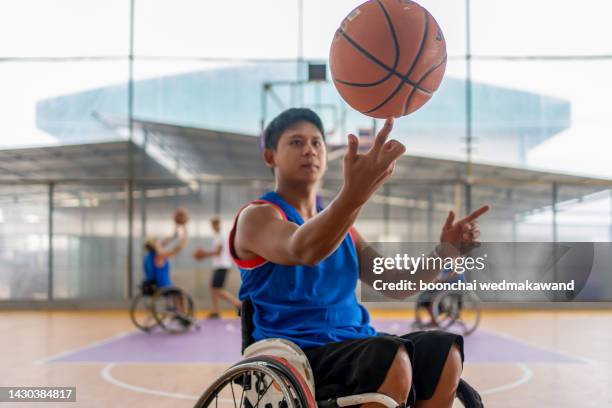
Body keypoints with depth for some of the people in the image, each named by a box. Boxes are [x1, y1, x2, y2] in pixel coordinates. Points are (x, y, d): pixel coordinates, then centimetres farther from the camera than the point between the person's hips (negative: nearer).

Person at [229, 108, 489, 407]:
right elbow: (304, 250, -28)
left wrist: (446, 249, 0)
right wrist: (354, 193, -46)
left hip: (357, 346, 7)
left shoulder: (342, 227, 18)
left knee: (443, 351, -15)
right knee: (391, 357, -31)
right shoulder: (257, 216, -4)